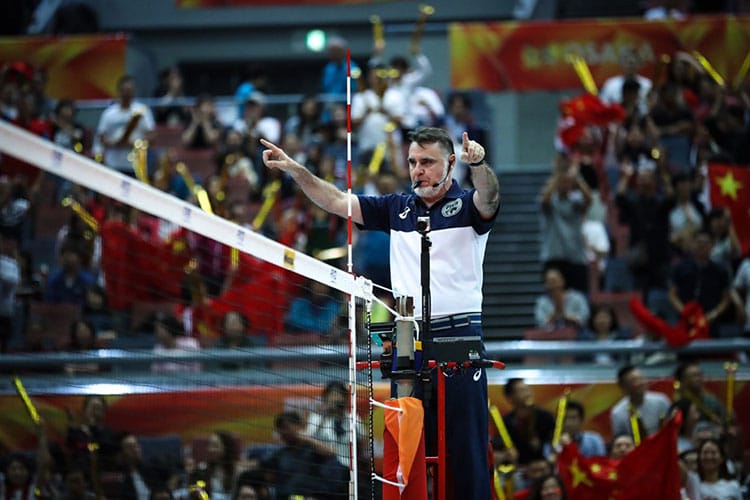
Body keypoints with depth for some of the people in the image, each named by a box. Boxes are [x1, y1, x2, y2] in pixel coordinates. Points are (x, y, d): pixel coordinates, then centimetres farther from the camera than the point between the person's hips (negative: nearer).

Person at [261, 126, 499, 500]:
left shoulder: (466, 206, 0)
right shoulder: (398, 208, 14)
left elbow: (488, 198, -22)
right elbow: (336, 201, 13)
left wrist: (478, 164, -44)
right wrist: (295, 169, 0)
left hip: (459, 334, -5)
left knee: (465, 440, -6)